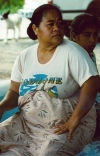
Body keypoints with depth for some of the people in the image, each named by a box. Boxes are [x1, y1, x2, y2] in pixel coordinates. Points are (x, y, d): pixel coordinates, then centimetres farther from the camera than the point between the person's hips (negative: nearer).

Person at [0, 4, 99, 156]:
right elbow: (15, 91, 9)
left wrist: (74, 120, -27)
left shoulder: (72, 51, -8)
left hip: (66, 122, -5)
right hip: (28, 122, 5)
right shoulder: (24, 56, 6)